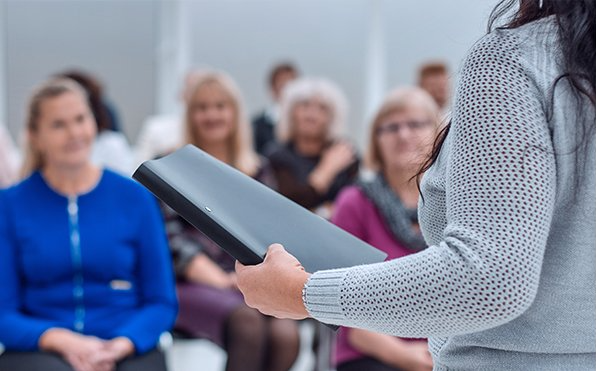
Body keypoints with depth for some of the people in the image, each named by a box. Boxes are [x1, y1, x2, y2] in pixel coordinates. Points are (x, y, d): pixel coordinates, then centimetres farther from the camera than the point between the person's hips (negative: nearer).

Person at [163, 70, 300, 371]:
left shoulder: (258, 171, 20)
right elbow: (171, 239, -2)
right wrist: (221, 281, -14)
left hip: (250, 286, 3)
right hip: (191, 286, -3)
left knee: (285, 335, -31)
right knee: (247, 320, -36)